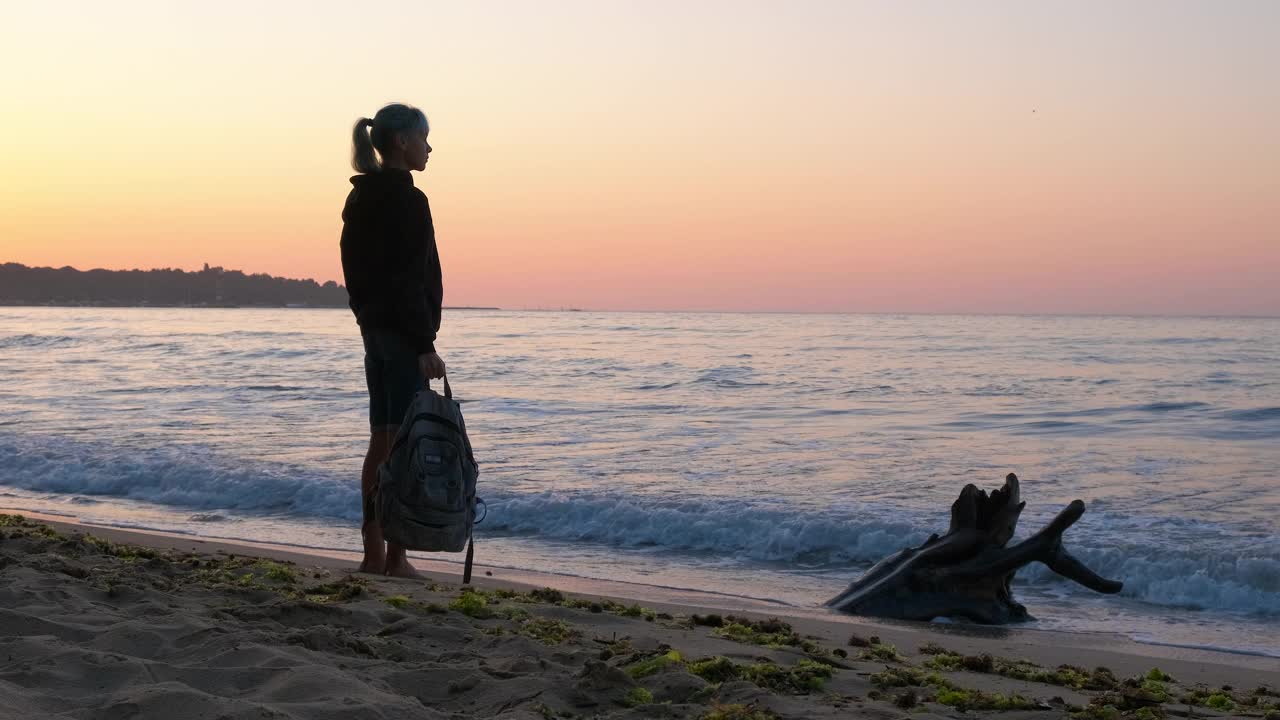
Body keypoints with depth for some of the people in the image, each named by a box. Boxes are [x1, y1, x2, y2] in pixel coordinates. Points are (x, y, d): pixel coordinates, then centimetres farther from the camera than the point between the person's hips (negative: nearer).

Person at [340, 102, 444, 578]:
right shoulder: (405, 200, -14)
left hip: (374, 327, 9)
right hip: (406, 332, -9)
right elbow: (408, 281, -20)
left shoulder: (362, 198, 13)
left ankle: (373, 554, 17)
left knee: (381, 442, 12)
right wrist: (425, 346, -20)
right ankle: (396, 558, -2)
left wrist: (368, 319, 21)